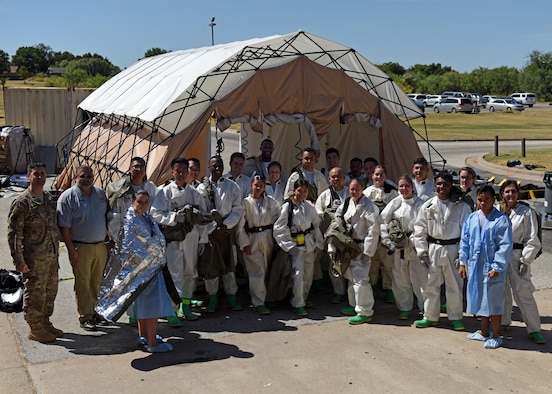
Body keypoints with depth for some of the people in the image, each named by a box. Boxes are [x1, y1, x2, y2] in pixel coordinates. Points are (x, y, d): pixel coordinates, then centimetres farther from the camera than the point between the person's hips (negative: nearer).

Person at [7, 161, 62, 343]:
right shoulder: (22, 202, -14)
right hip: (34, 258, -7)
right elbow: (13, 233, -15)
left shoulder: (49, 199, 9)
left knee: (50, 291, 16)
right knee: (35, 293, 4)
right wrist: (19, 261, -17)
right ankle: (34, 329, 18)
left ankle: (45, 323, 32)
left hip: (52, 256, 7)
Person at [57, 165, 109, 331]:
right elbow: (64, 227, -10)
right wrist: (71, 250, -14)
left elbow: (108, 219, 18)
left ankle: (97, 313, 24)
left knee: (98, 283, 13)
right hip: (81, 248, -5)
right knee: (83, 284, 1)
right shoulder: (67, 197, -8)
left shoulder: (100, 194, 8)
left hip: (100, 245, 5)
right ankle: (85, 317, 10)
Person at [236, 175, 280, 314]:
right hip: (252, 239, -4)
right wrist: (245, 244, -9)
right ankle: (258, 303, -1)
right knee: (256, 272, -6)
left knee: (266, 270, 11)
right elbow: (240, 226, -5)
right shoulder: (245, 203, -4)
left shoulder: (270, 202, 7)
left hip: (267, 238, 4)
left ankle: (264, 298, 26)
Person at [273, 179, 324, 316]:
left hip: (310, 243, 5)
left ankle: (304, 298, 32)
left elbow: (316, 225, 14)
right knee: (298, 272, -15)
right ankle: (298, 304, -7)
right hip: (296, 245, -5)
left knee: (308, 273, 13)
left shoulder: (310, 207, 5)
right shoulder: (287, 207, -9)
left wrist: (318, 243, 9)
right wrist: (289, 246, -10)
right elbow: (280, 228, -10)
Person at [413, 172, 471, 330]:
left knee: (455, 285, 7)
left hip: (453, 249, -2)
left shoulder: (461, 206, -5)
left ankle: (455, 317, 22)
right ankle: (430, 317, 23)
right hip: (433, 248, 2)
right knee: (431, 284, 9)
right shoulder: (428, 206, 1)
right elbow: (420, 229, 5)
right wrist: (422, 252, 0)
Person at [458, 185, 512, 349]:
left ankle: (495, 336, 17)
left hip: (492, 268, -5)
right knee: (480, 300, 17)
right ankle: (484, 332, 33)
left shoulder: (501, 220, -11)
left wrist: (497, 268, -16)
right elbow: (464, 242, 11)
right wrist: (462, 262, 8)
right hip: (475, 267, 6)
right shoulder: (471, 219, 5)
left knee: (493, 302, 2)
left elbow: (505, 246, -13)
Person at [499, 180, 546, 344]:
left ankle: (534, 329, 6)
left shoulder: (526, 212, -3)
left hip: (517, 256, -4)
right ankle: (504, 322, 31)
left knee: (523, 293, -4)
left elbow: (532, 240, -3)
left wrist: (525, 261, -8)